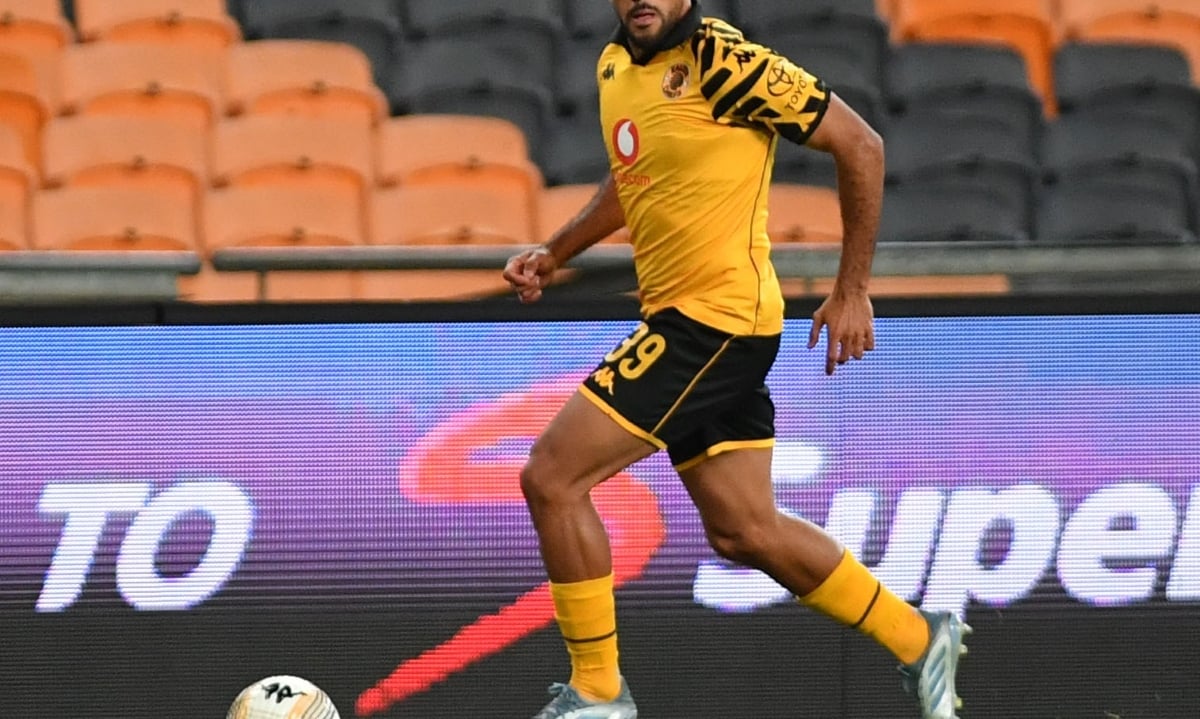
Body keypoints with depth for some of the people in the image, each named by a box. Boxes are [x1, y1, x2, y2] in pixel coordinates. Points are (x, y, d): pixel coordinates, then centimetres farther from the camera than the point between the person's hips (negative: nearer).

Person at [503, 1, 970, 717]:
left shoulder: (723, 59, -16)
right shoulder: (615, 67, 10)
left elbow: (860, 145, -12)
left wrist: (852, 292, -9)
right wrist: (556, 253, 18)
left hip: (715, 319, -9)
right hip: (678, 317, 9)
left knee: (551, 478, -10)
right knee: (745, 531, 13)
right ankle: (920, 641, 26)